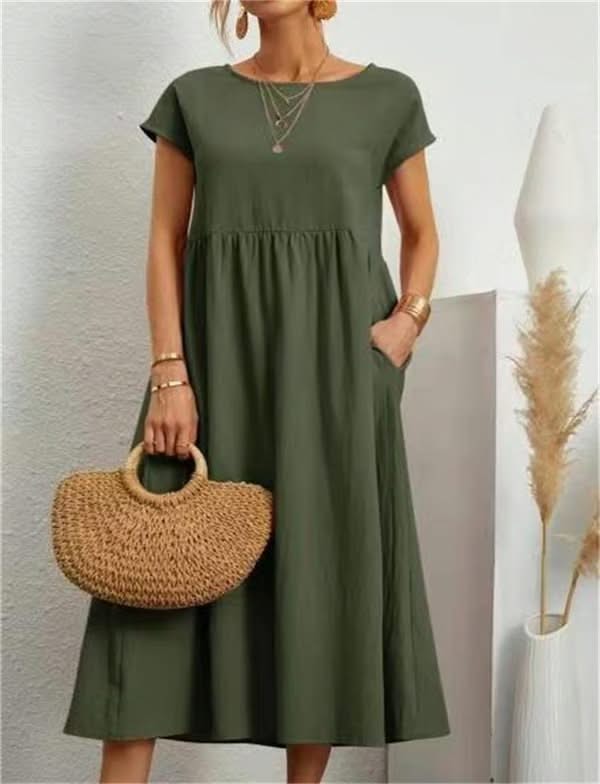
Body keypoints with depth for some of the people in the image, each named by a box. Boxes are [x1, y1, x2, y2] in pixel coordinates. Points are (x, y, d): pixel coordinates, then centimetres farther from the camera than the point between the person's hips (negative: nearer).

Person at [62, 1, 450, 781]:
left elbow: (421, 232, 14)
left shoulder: (386, 97, 5)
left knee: (324, 567, 1)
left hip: (334, 359, 0)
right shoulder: (194, 98, 7)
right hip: (219, 355, 1)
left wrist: (411, 316, -5)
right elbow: (165, 241, 3)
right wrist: (169, 374, -7)